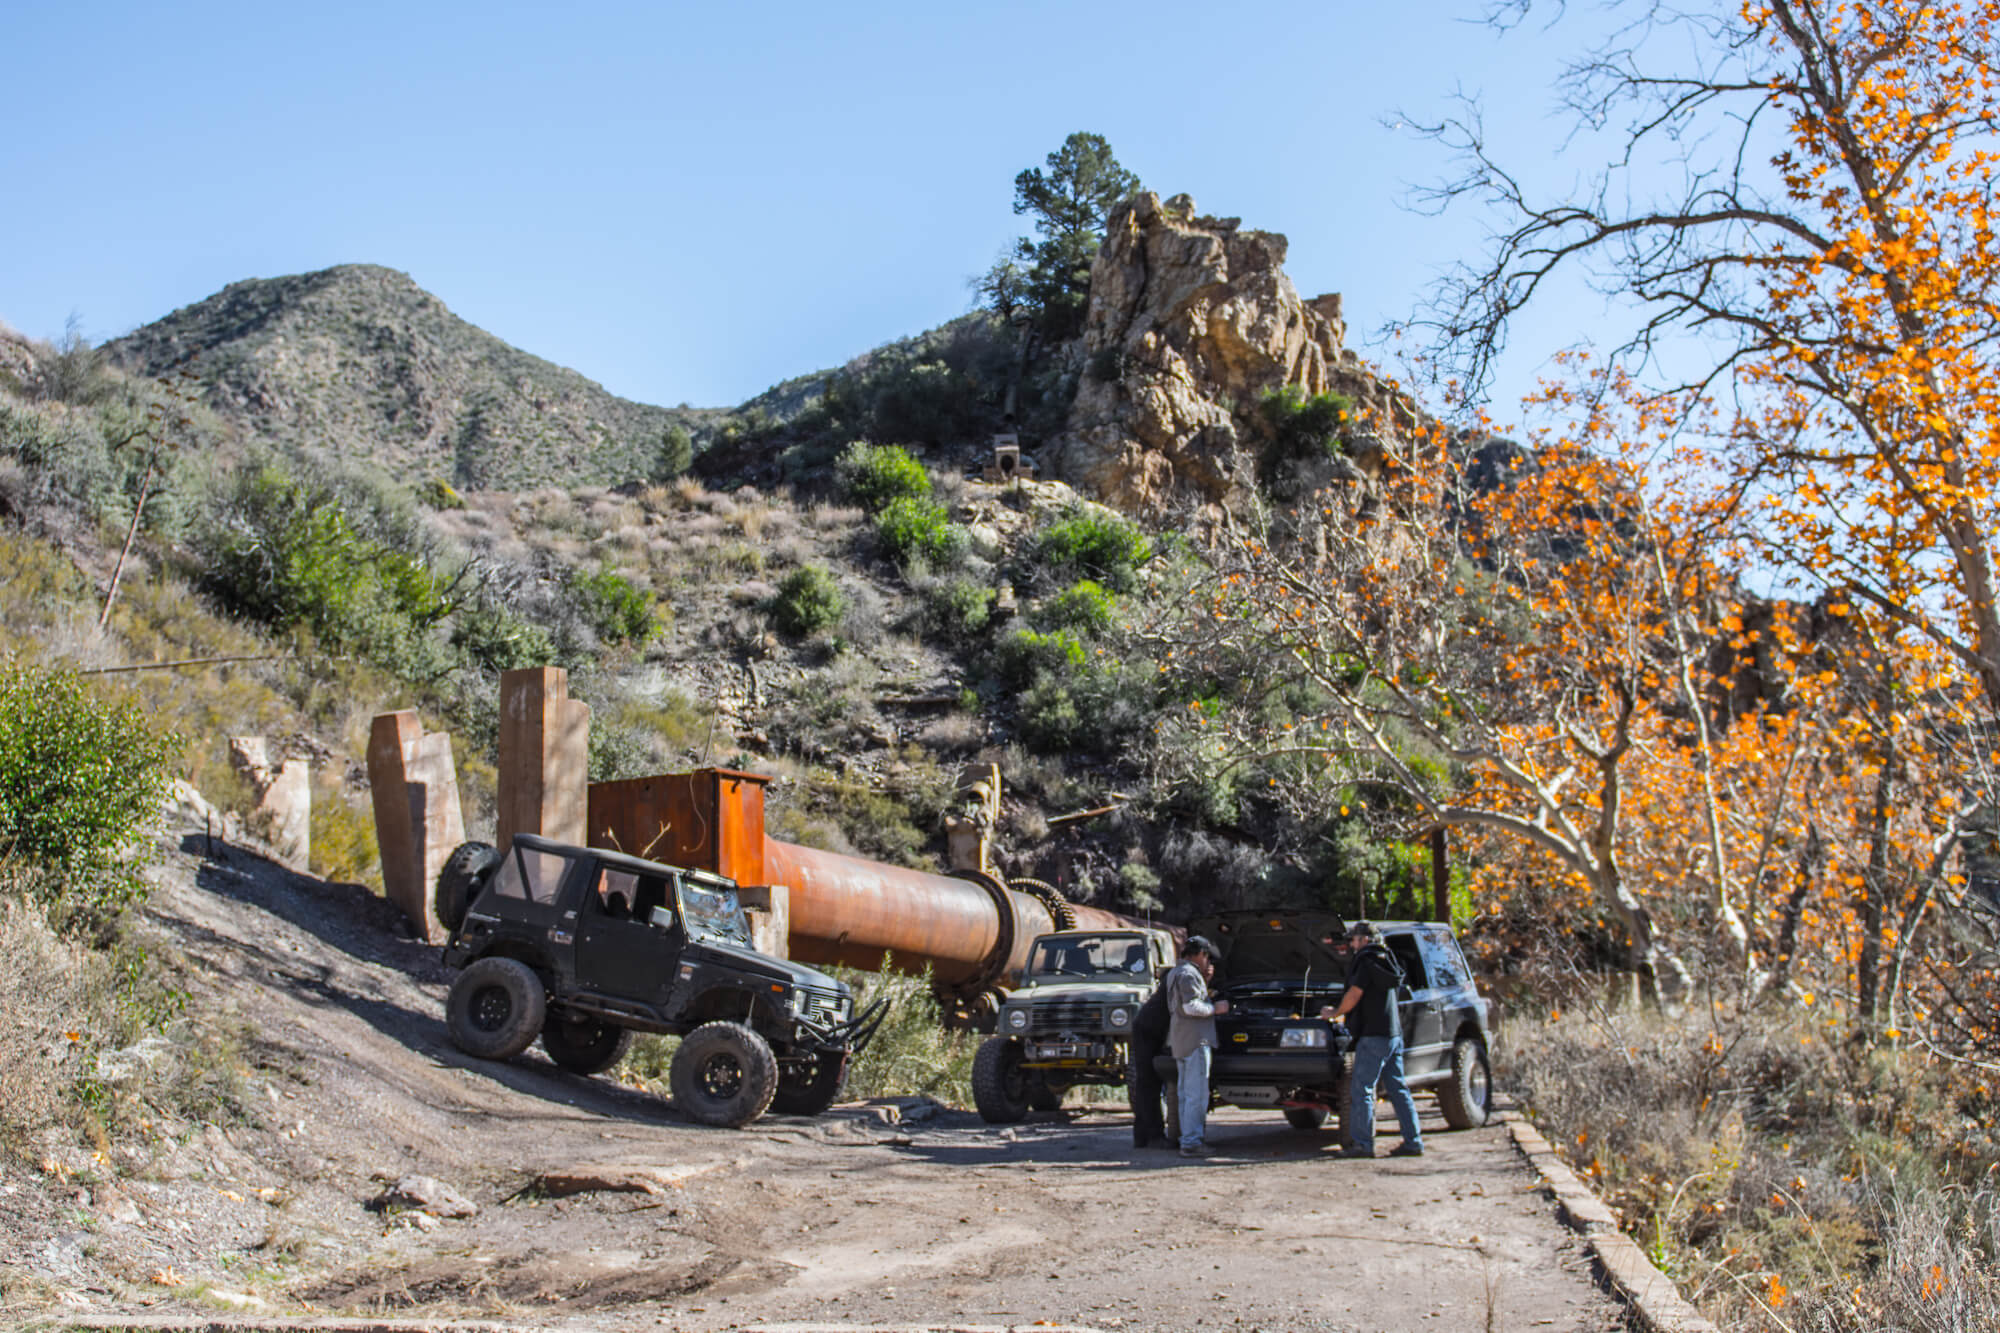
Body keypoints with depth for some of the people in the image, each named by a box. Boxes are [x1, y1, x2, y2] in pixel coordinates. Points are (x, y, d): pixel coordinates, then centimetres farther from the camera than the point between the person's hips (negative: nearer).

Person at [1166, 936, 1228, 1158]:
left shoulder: (1175, 973, 20)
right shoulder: (1188, 973, -12)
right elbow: (1191, 1007, -21)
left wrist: (1205, 981, 17)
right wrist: (1215, 1008, -9)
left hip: (1180, 1043, 11)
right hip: (1194, 1040, -11)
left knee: (1186, 1094, 13)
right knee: (1197, 1094, -10)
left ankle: (1187, 1139, 15)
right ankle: (1191, 1142, -12)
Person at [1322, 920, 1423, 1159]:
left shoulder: (1368, 962, -10)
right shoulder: (1385, 960, 18)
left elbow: (1353, 996, -14)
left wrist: (1335, 1014, 3)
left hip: (1374, 1035, -9)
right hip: (1394, 1033, 9)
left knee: (1361, 1090, -5)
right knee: (1397, 1089, 11)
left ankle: (1363, 1143, -5)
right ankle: (1413, 1141, 10)